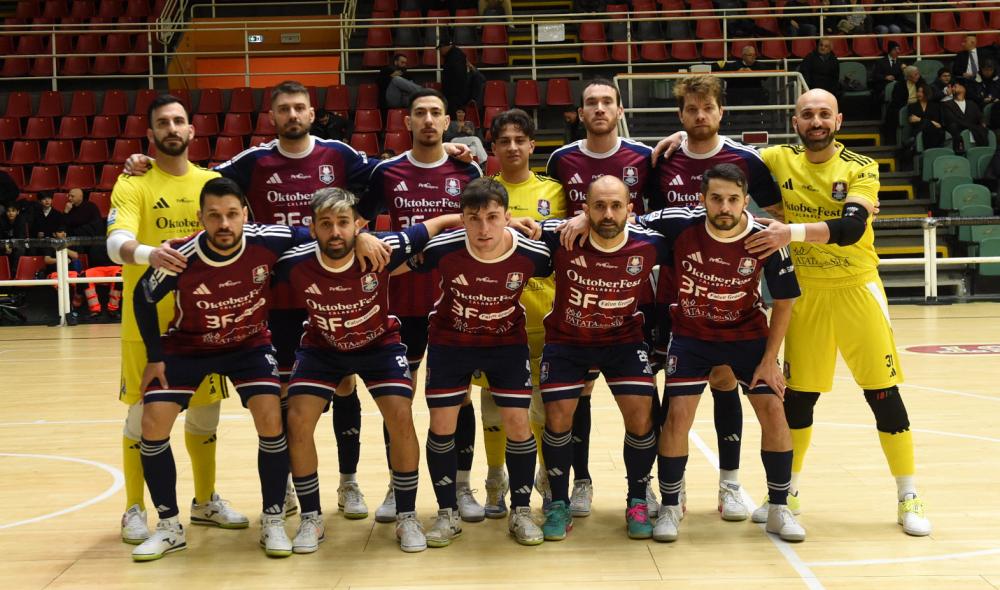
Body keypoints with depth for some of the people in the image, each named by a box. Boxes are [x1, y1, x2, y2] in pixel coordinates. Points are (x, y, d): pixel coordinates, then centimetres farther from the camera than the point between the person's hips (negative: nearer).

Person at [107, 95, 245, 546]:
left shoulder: (213, 182, 6)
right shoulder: (133, 183, -7)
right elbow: (116, 243, -22)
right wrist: (149, 254, -43)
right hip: (147, 319, -4)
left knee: (204, 411, 12)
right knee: (143, 414, 3)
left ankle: (205, 501, 29)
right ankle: (134, 510, 16)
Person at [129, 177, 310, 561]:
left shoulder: (267, 242, -26)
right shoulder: (182, 258, -28)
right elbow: (144, 297, -8)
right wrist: (154, 357, -5)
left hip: (250, 344, 0)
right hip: (188, 346, 0)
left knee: (271, 418, -18)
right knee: (153, 425, -10)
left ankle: (273, 521, 0)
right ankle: (169, 527, 8)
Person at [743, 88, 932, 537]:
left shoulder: (860, 169, -10)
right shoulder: (781, 160, -1)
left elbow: (851, 227, -24)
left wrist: (792, 232, -35)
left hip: (856, 288, -2)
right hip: (805, 292, 2)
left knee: (883, 394, 0)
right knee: (798, 395, 7)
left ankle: (908, 497, 13)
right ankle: (787, 490, 23)